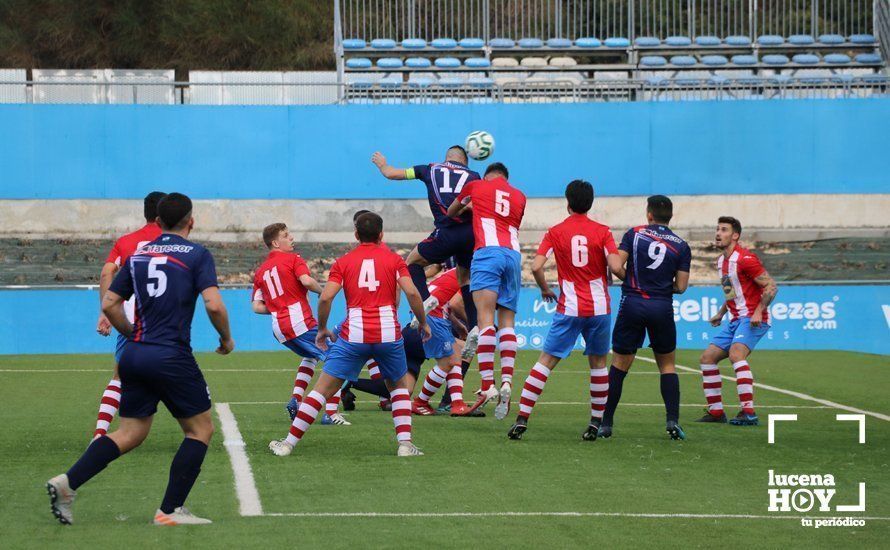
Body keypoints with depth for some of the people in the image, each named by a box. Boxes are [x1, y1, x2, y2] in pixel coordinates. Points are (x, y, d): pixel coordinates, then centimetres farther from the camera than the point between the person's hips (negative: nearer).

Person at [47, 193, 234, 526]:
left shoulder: (138, 255, 13)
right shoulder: (196, 254, -2)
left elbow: (109, 304, 12)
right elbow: (213, 305, -13)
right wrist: (226, 339, 4)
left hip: (134, 356, 6)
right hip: (172, 357, -6)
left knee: (130, 433, 13)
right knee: (201, 429, 8)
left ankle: (67, 482, -4)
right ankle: (170, 511, 1)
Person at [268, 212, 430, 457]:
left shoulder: (343, 262, 8)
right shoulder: (394, 259, 8)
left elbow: (325, 297, -4)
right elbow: (412, 293, -4)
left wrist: (322, 329, 9)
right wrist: (423, 323, 9)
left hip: (353, 335, 0)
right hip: (388, 334, 1)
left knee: (323, 389, 4)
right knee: (399, 385, 23)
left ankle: (289, 443, 3)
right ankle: (405, 443, 9)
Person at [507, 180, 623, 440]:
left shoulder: (555, 232, 0)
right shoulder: (602, 231, -1)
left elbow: (536, 267, -9)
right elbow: (616, 267, -11)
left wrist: (545, 290, 9)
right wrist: (619, 276, 13)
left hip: (569, 309, -1)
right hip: (599, 308, 1)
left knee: (546, 361, 1)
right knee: (598, 363, 15)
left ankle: (522, 419, -7)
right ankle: (596, 423, 15)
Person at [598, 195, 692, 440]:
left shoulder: (634, 234, 1)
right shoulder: (681, 246, 4)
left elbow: (615, 266, -8)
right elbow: (681, 286, 1)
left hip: (632, 303, -1)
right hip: (662, 307, 1)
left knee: (619, 365, 8)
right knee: (667, 365, 13)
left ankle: (606, 423, 8)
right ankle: (672, 420, -1)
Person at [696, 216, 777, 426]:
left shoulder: (744, 259, -14)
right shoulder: (721, 261, 14)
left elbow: (771, 286, -16)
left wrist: (758, 311, -24)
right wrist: (721, 313, 22)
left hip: (752, 319, -10)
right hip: (735, 320, 10)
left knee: (736, 354, -30)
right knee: (707, 357, 6)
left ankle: (748, 412, -34)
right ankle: (716, 411, 13)